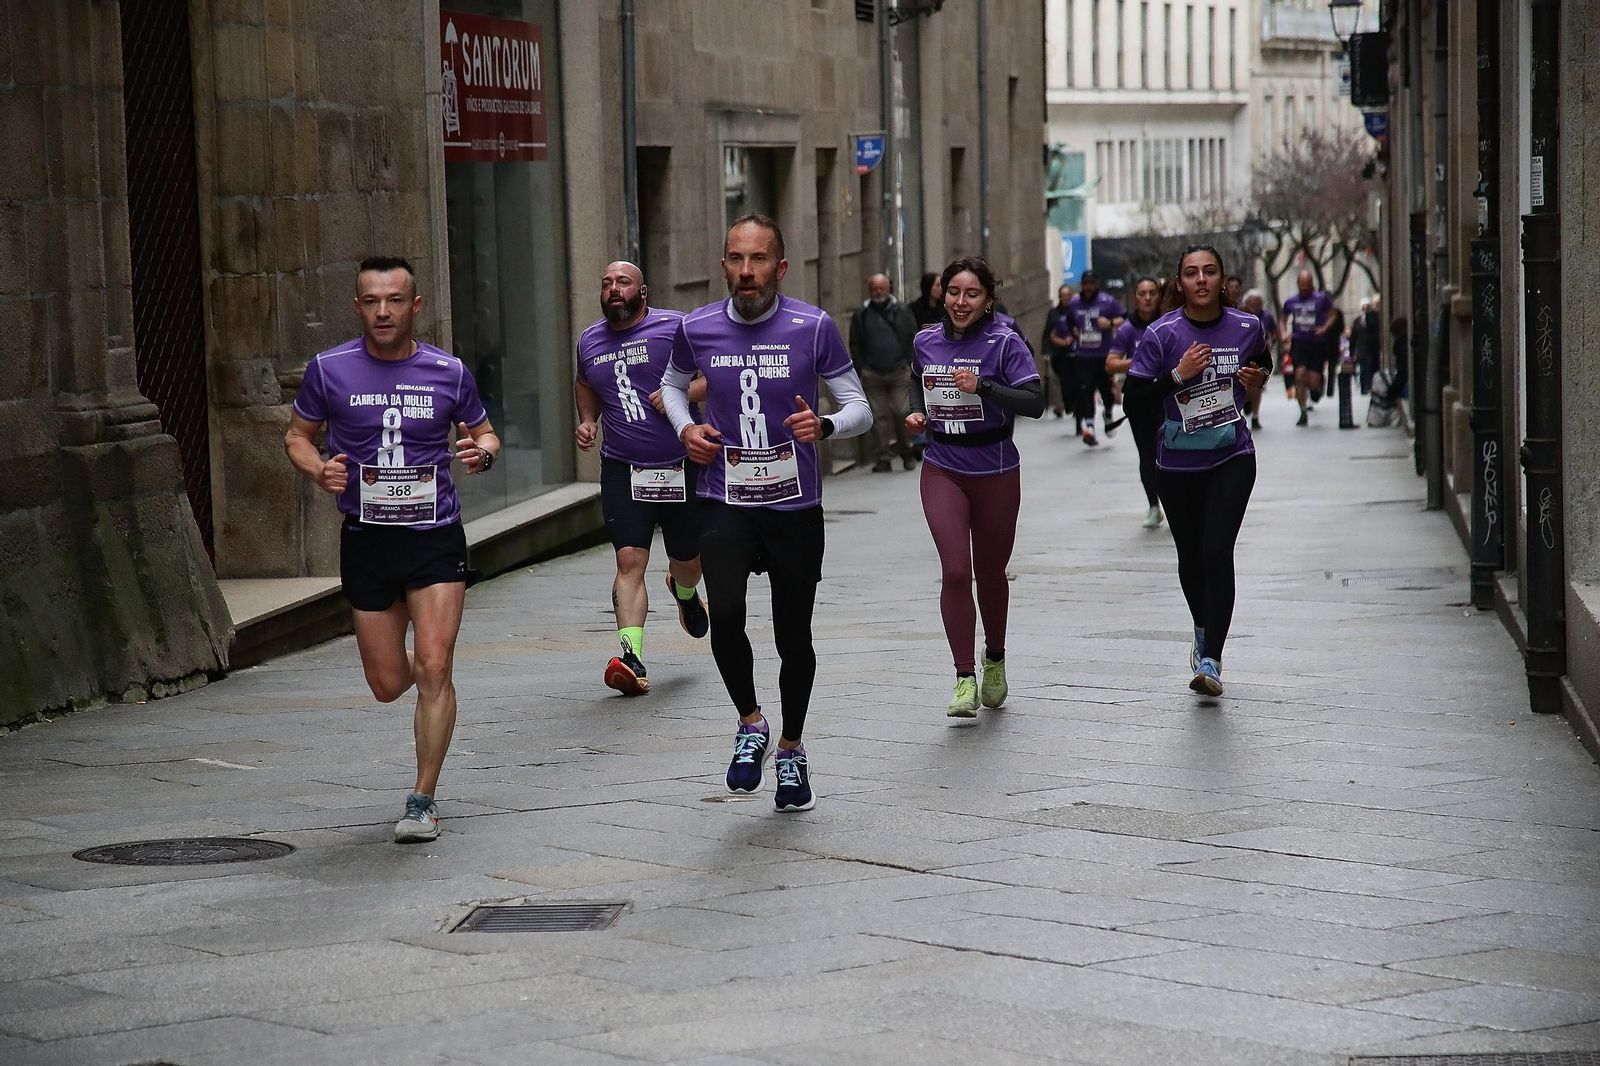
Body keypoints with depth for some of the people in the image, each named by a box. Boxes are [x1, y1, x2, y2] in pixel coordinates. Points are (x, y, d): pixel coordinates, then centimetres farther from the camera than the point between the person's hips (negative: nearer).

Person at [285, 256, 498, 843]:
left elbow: (483, 432, 14)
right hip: (366, 538, 1)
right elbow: (297, 435, 11)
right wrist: (320, 471, -10)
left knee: (433, 669, -13)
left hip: (436, 537, -1)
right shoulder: (329, 370, -2)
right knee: (388, 684, 6)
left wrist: (482, 451, -10)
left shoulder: (448, 372, -1)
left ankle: (423, 801, -1)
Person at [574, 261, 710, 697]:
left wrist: (683, 393, -21)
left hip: (682, 467, -1)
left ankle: (683, 591, 52)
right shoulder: (589, 342, 7)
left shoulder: (675, 328, -7)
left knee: (687, 560, 14)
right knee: (630, 559, -15)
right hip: (623, 469, 1)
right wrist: (587, 419, 9)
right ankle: (631, 656, -22)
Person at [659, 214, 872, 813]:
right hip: (724, 501, 0)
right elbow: (672, 383, 22)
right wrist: (685, 428, 2)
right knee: (725, 613, -23)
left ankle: (791, 749, 31)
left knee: (793, 638, 7)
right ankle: (750, 724, 3)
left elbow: (860, 410, -1)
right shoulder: (697, 329, 0)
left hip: (795, 505, 0)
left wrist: (825, 426, -23)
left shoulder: (813, 328, -6)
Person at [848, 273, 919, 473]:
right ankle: (883, 458, 3)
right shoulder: (861, 315, 11)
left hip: (899, 373, -1)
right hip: (872, 374, 1)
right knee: (879, 416, -1)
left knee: (902, 411, -8)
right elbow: (855, 345, 13)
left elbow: (913, 339, 8)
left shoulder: (902, 311, 8)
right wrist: (860, 369, 3)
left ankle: (906, 451, 10)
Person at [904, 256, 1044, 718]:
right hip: (943, 469, 2)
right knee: (955, 571, -13)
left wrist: (981, 387, -29)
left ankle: (994, 660, 37)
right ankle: (964, 679, -10)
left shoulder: (1005, 342, -10)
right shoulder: (926, 342, 3)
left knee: (990, 572, 12)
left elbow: (1035, 402, -19)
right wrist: (917, 412, 6)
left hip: (996, 472, -2)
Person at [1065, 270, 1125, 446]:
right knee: (1084, 390, -10)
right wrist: (1073, 333, 7)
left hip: (1104, 354, -2)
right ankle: (1089, 427, -12)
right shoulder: (1074, 304, 8)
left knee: (1106, 388, 9)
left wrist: (1111, 323, -22)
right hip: (1082, 356, 2)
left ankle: (1108, 416, 39)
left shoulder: (1107, 301, -5)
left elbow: (1125, 318, -6)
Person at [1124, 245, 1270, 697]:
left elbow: (1263, 364, 21)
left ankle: (1210, 660, -15)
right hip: (1178, 462, 1)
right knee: (1191, 557, 11)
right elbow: (1134, 397, -9)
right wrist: (1178, 375, -22)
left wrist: (1258, 379, -2)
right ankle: (1203, 631, 40)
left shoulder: (1246, 327, -2)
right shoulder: (1162, 334, -9)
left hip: (1231, 459, 0)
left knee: (1217, 552, -14)